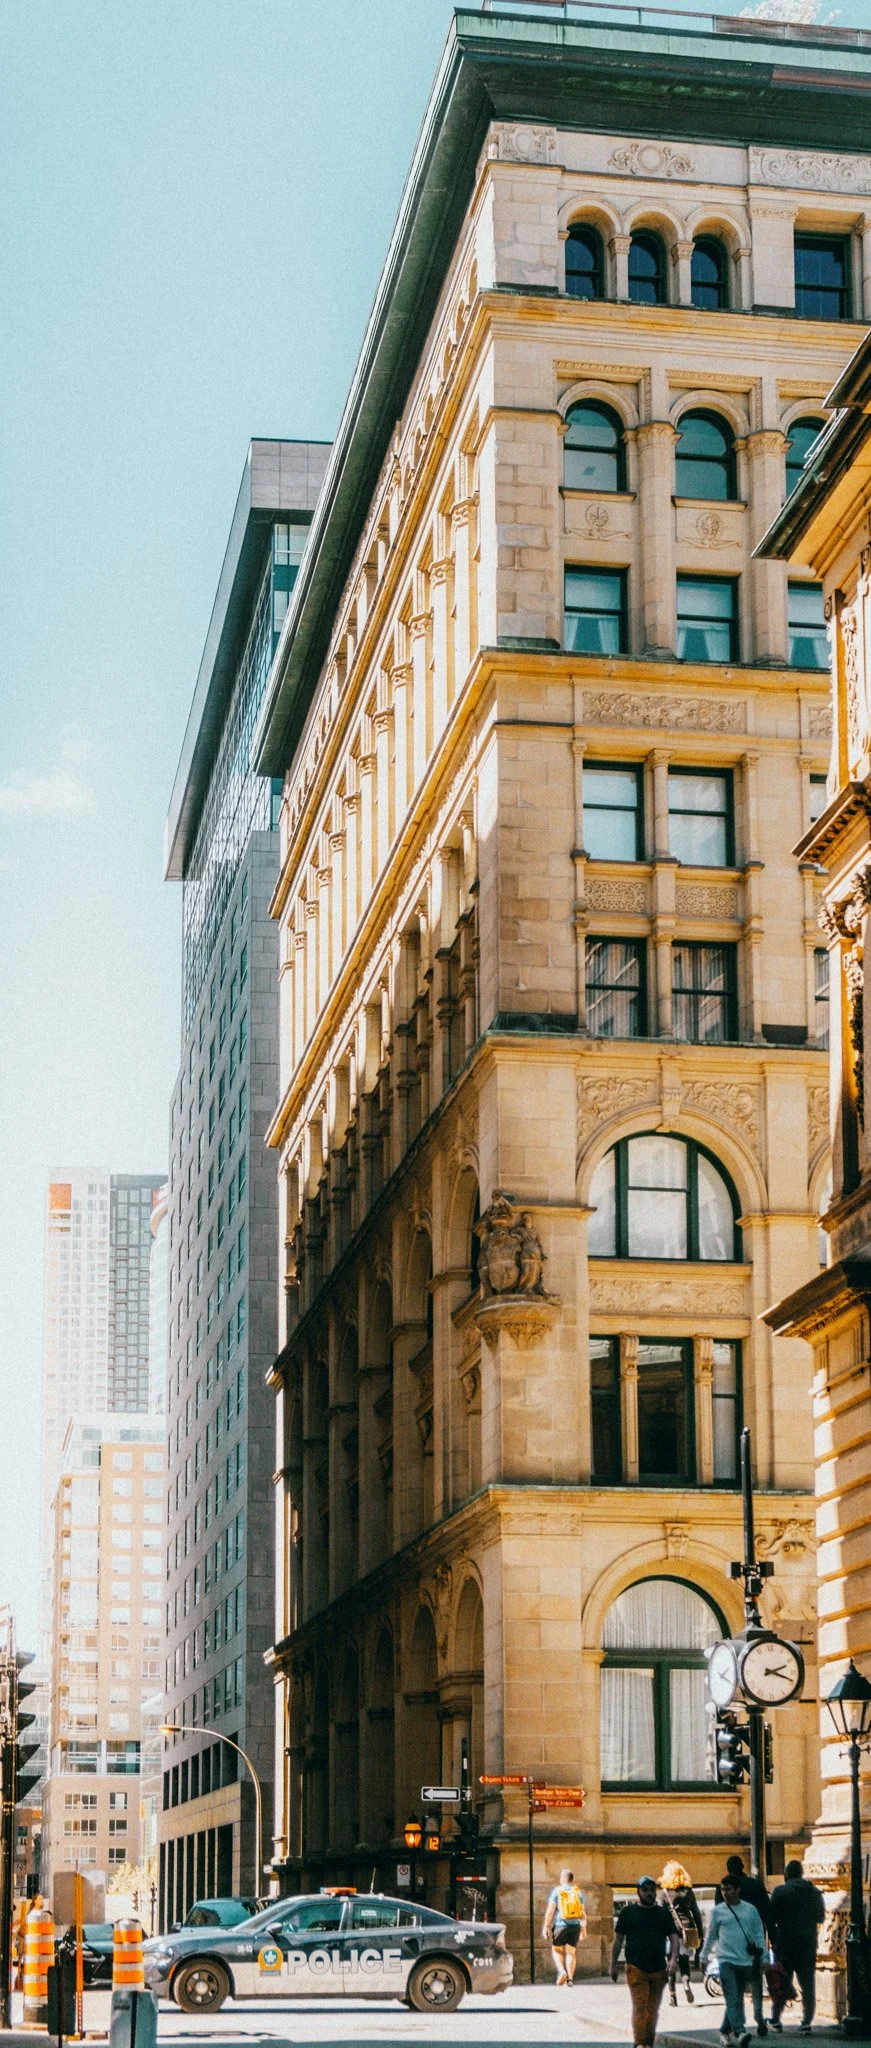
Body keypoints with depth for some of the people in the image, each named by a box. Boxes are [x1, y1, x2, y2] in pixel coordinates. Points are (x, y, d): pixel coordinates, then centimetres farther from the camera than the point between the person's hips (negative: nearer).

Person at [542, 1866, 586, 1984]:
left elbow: (550, 1910, -8)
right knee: (571, 1952, 10)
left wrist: (546, 1926, -4)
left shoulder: (557, 1891, -3)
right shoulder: (578, 1892, 5)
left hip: (560, 1925, -3)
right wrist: (584, 1928, 14)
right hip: (575, 1925, 3)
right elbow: (583, 1912, 6)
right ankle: (570, 1978, 3)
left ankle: (561, 1971, -10)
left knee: (557, 1950, 12)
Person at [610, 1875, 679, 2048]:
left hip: (659, 1969, 3)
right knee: (640, 2006, -13)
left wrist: (672, 1958, -10)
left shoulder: (664, 1913, 11)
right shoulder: (628, 1912, 6)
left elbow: (674, 1937, 6)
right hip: (636, 1968, -3)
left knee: (653, 2009, 8)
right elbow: (618, 1940, 8)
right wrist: (613, 1965, 5)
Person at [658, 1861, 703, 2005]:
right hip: (688, 1928, 2)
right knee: (685, 1961, 12)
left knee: (672, 1964, 3)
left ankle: (672, 1995, -1)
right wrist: (701, 1934, 13)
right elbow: (696, 1914, 9)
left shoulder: (664, 1893, 0)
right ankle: (687, 1983, -13)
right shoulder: (688, 1892, 7)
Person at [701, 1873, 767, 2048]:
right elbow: (711, 1936, 11)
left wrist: (761, 1954, 4)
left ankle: (725, 2030, 26)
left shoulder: (750, 1910, 6)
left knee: (738, 1999, 11)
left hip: (745, 1962, 3)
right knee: (732, 1999, -14)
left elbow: (759, 1933, 11)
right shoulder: (718, 1911, 3)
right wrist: (703, 1957, 14)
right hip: (726, 1960, -3)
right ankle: (740, 2033, -26)